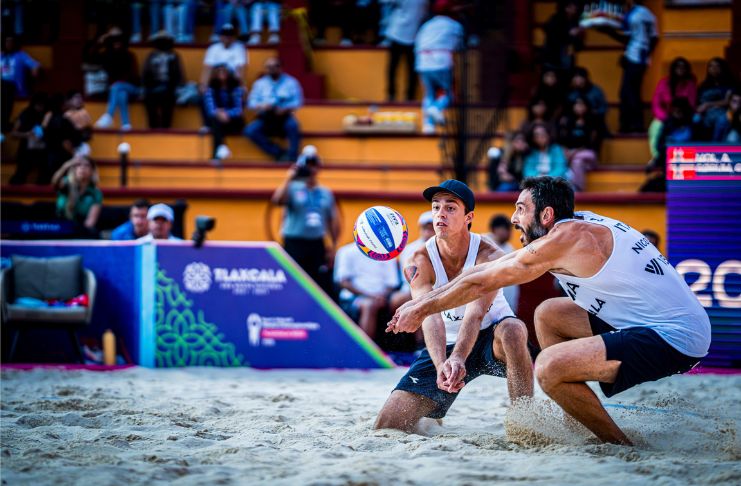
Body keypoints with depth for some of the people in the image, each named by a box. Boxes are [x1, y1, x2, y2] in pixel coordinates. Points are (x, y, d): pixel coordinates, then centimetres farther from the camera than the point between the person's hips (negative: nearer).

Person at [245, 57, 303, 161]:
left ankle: (292, 157, -31)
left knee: (292, 124, -37)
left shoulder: (291, 82, 11)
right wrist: (261, 105, -16)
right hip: (266, 119, 2)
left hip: (284, 118, -2)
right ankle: (279, 154, -27)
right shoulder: (260, 83, 17)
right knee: (250, 130, -28)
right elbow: (251, 102, 7)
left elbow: (297, 102, 0)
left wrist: (285, 109, -19)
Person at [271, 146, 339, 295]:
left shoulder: (326, 193, 13)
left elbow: (333, 221, 16)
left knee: (323, 286, -1)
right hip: (294, 245, -3)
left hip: (317, 246, 3)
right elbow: (277, 200, -19)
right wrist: (288, 178, -20)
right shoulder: (292, 188, 2)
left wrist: (333, 246, 8)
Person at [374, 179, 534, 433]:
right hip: (445, 347, 2)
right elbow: (431, 317, -33)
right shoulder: (418, 262, -18)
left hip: (490, 336, -2)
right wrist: (441, 365, -53)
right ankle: (430, 420, 27)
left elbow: (475, 314, -37)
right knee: (386, 426, -11)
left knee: (512, 330, -40)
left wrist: (458, 359, -56)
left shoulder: (490, 256, -23)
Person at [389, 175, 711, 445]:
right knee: (548, 315, 19)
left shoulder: (563, 239, -15)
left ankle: (622, 446, -7)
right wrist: (421, 301, 21)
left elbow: (480, 284, -7)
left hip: (673, 340, -10)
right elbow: (485, 269, 19)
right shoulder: (577, 226, 13)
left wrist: (422, 310, 6)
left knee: (549, 368, -23)